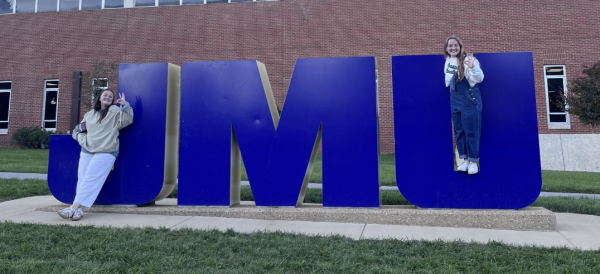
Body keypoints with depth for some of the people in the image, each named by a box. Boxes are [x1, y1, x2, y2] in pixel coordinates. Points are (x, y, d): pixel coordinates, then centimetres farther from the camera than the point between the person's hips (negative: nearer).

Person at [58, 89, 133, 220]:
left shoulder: (115, 111, 3)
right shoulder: (89, 114, 18)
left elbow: (127, 121, -10)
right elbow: (77, 131, 24)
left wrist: (125, 105, -22)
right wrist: (83, 140, 4)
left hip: (106, 152, -6)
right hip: (87, 151, 6)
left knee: (90, 180, -12)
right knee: (82, 179, -3)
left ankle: (73, 208, -12)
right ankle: (79, 209, -4)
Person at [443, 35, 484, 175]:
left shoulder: (467, 60, -15)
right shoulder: (448, 61, 6)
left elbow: (479, 79, -22)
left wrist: (473, 68, -36)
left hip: (470, 100, -7)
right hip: (454, 100, 7)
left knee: (471, 131, 0)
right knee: (458, 131, 11)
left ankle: (473, 160, 12)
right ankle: (463, 159, 21)